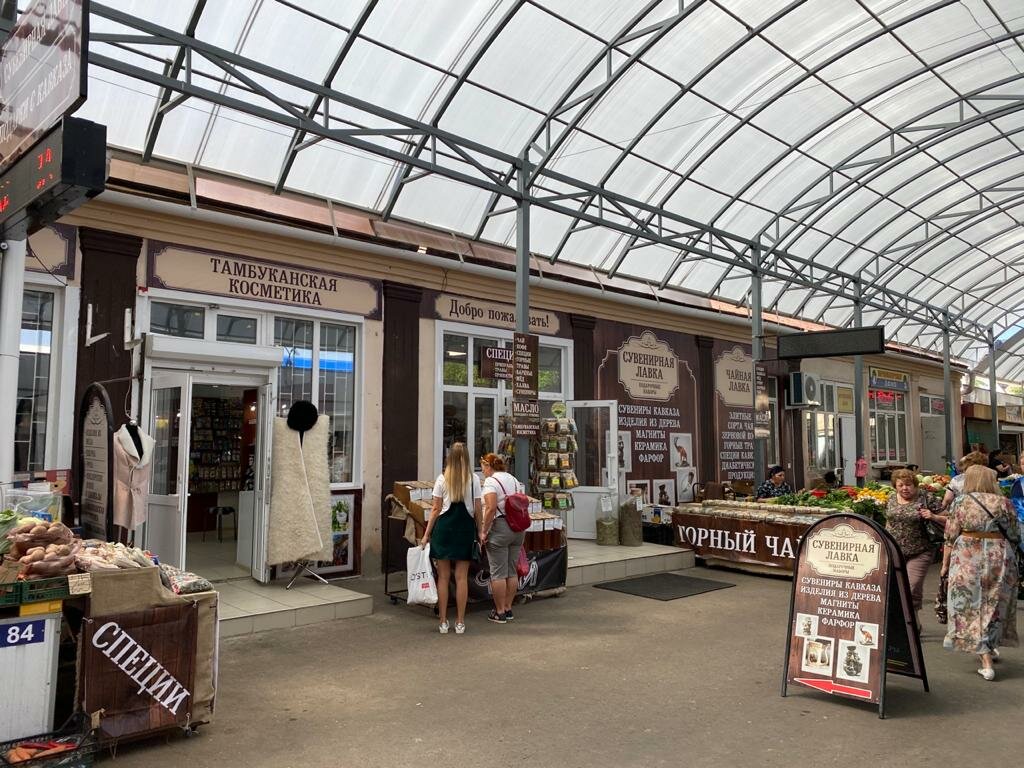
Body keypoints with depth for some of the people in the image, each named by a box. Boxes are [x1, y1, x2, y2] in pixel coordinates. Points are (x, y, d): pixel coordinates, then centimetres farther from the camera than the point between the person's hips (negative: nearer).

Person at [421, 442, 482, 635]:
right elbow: (478, 510, 0)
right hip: (465, 528, 0)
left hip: (444, 527, 0)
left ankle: (443, 622, 11)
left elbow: (436, 509, -1)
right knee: (461, 577, 5)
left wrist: (427, 534, 4)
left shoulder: (442, 479, -1)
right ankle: (460, 622, 10)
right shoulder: (474, 479, 0)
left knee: (443, 577, 6)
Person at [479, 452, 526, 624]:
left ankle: (499, 612, 7)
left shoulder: (490, 481, -9)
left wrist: (484, 531, -14)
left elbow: (491, 508, -19)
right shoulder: (513, 479, 15)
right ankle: (508, 609, 21)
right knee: (512, 571, 13)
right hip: (518, 528, 8)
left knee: (498, 573, 1)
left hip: (499, 528, -8)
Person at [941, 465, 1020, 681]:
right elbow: (1014, 535, 4)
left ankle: (986, 662, 3)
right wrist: (1008, 556, 20)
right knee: (995, 605, 18)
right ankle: (991, 648, 34)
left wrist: (945, 564, 6)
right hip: (1000, 558, 2)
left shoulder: (962, 504, -4)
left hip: (967, 560, -2)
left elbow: (950, 537, -2)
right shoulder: (1004, 503, -1)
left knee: (972, 606, 5)